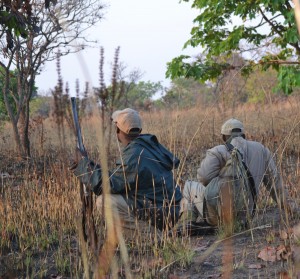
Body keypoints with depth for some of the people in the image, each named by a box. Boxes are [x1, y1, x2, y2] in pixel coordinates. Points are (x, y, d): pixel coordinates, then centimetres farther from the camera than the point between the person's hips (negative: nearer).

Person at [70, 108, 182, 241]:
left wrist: (83, 164, -8)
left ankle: (147, 232, -11)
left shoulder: (134, 155, -21)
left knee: (104, 201, -16)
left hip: (157, 216, -9)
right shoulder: (149, 144, 6)